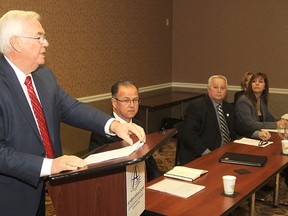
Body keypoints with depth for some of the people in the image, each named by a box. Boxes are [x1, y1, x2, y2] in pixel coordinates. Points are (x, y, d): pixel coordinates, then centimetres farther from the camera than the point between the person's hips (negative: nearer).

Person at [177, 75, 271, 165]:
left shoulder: (229, 107, 15)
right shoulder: (196, 105, -9)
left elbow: (238, 127, 25)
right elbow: (187, 134, -17)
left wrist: (257, 133, 6)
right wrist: (208, 153, -24)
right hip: (201, 158, -8)